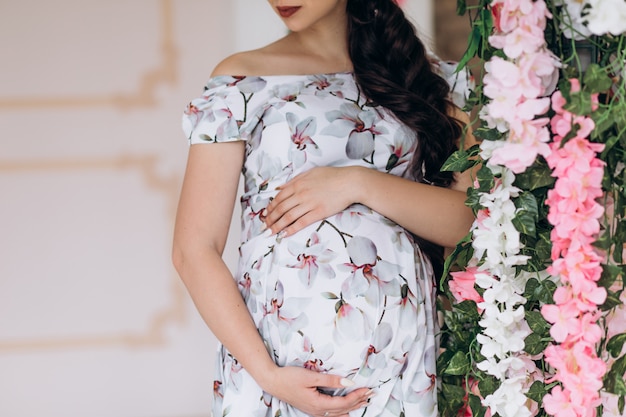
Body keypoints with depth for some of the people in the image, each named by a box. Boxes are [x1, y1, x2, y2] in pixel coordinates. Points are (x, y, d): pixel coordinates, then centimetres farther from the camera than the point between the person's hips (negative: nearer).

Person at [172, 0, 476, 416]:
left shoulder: (421, 76, 5)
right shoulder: (242, 80, -1)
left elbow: (470, 221, -3)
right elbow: (194, 249, -6)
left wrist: (360, 183, -16)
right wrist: (266, 373, -15)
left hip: (402, 356, 2)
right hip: (278, 351, -2)